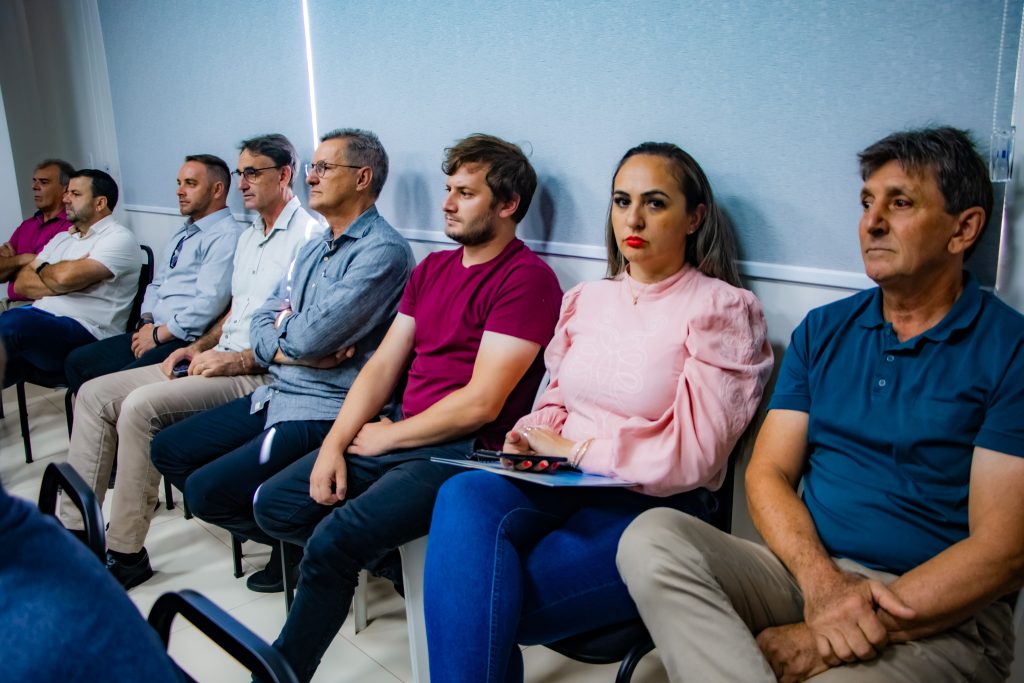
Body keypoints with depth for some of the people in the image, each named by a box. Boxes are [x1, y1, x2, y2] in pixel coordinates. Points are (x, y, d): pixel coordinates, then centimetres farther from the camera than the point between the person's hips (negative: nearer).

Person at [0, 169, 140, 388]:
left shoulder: (119, 238, -2)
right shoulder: (61, 239, 24)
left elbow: (66, 277, -15)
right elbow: (21, 284, 13)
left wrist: (42, 269, 7)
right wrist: (57, 282, -5)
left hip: (83, 331, -7)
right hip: (39, 318, 7)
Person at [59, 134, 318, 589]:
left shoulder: (306, 235, -11)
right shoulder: (249, 237, 21)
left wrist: (238, 360, -19)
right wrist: (200, 346, 9)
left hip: (259, 373, -10)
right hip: (219, 360, 10)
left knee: (141, 406, -25)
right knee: (95, 394, 2)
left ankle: (125, 553, -10)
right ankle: (74, 528, 5)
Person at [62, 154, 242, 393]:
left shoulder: (226, 236, -11)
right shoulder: (181, 235, 23)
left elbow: (209, 303, -19)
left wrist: (158, 334, -12)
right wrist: (146, 322, 5)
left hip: (186, 342, -10)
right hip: (155, 332, 10)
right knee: (77, 362, 3)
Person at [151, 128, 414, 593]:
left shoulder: (383, 250, -16)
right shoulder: (313, 249, 15)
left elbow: (311, 336, -24)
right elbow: (261, 332, 9)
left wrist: (283, 327, -1)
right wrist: (303, 350, -12)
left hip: (325, 412, -10)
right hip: (278, 394, 10)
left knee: (206, 489, -17)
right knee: (168, 451, 12)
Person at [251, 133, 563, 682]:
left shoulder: (527, 278, -13)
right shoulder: (431, 270, 14)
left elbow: (481, 403, -18)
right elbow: (382, 365, 11)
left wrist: (386, 437, -7)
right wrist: (334, 444, -2)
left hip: (462, 451, -9)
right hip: (396, 437, 9)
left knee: (333, 540, -22)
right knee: (273, 505, 3)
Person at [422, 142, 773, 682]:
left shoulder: (721, 308, -4)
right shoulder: (586, 298, 15)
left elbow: (692, 454, -11)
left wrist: (575, 447, -9)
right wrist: (531, 434, 1)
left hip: (654, 506, -5)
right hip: (558, 487, 5)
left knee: (477, 605, -25)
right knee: (463, 497, -29)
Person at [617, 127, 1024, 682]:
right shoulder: (822, 330, 11)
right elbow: (767, 473, 5)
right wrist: (821, 580, -16)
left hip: (939, 617, -6)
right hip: (806, 570, 6)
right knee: (652, 537, -21)